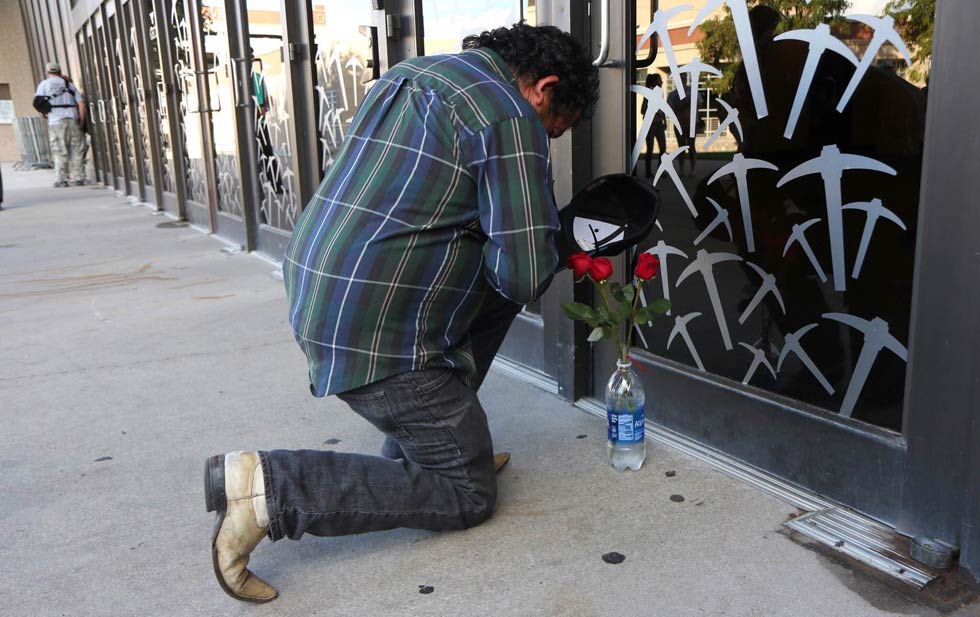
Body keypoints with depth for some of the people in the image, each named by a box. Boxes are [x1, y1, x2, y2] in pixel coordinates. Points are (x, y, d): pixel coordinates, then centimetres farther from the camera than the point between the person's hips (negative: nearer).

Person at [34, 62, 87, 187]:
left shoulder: (44, 84, 10)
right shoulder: (69, 84, 17)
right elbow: (81, 103, 9)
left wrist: (44, 114, 15)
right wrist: (81, 121, 12)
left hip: (56, 121, -2)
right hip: (73, 119, 2)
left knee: (60, 152, 0)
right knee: (76, 150, 5)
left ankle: (62, 179, -1)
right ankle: (78, 178, 4)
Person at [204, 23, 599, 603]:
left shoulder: (414, 73, 17)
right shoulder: (511, 118, -11)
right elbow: (525, 275, -15)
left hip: (316, 293, 9)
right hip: (377, 336, -9)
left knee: (496, 293, 23)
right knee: (469, 494, 6)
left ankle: (419, 443, 22)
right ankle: (269, 487, -6)